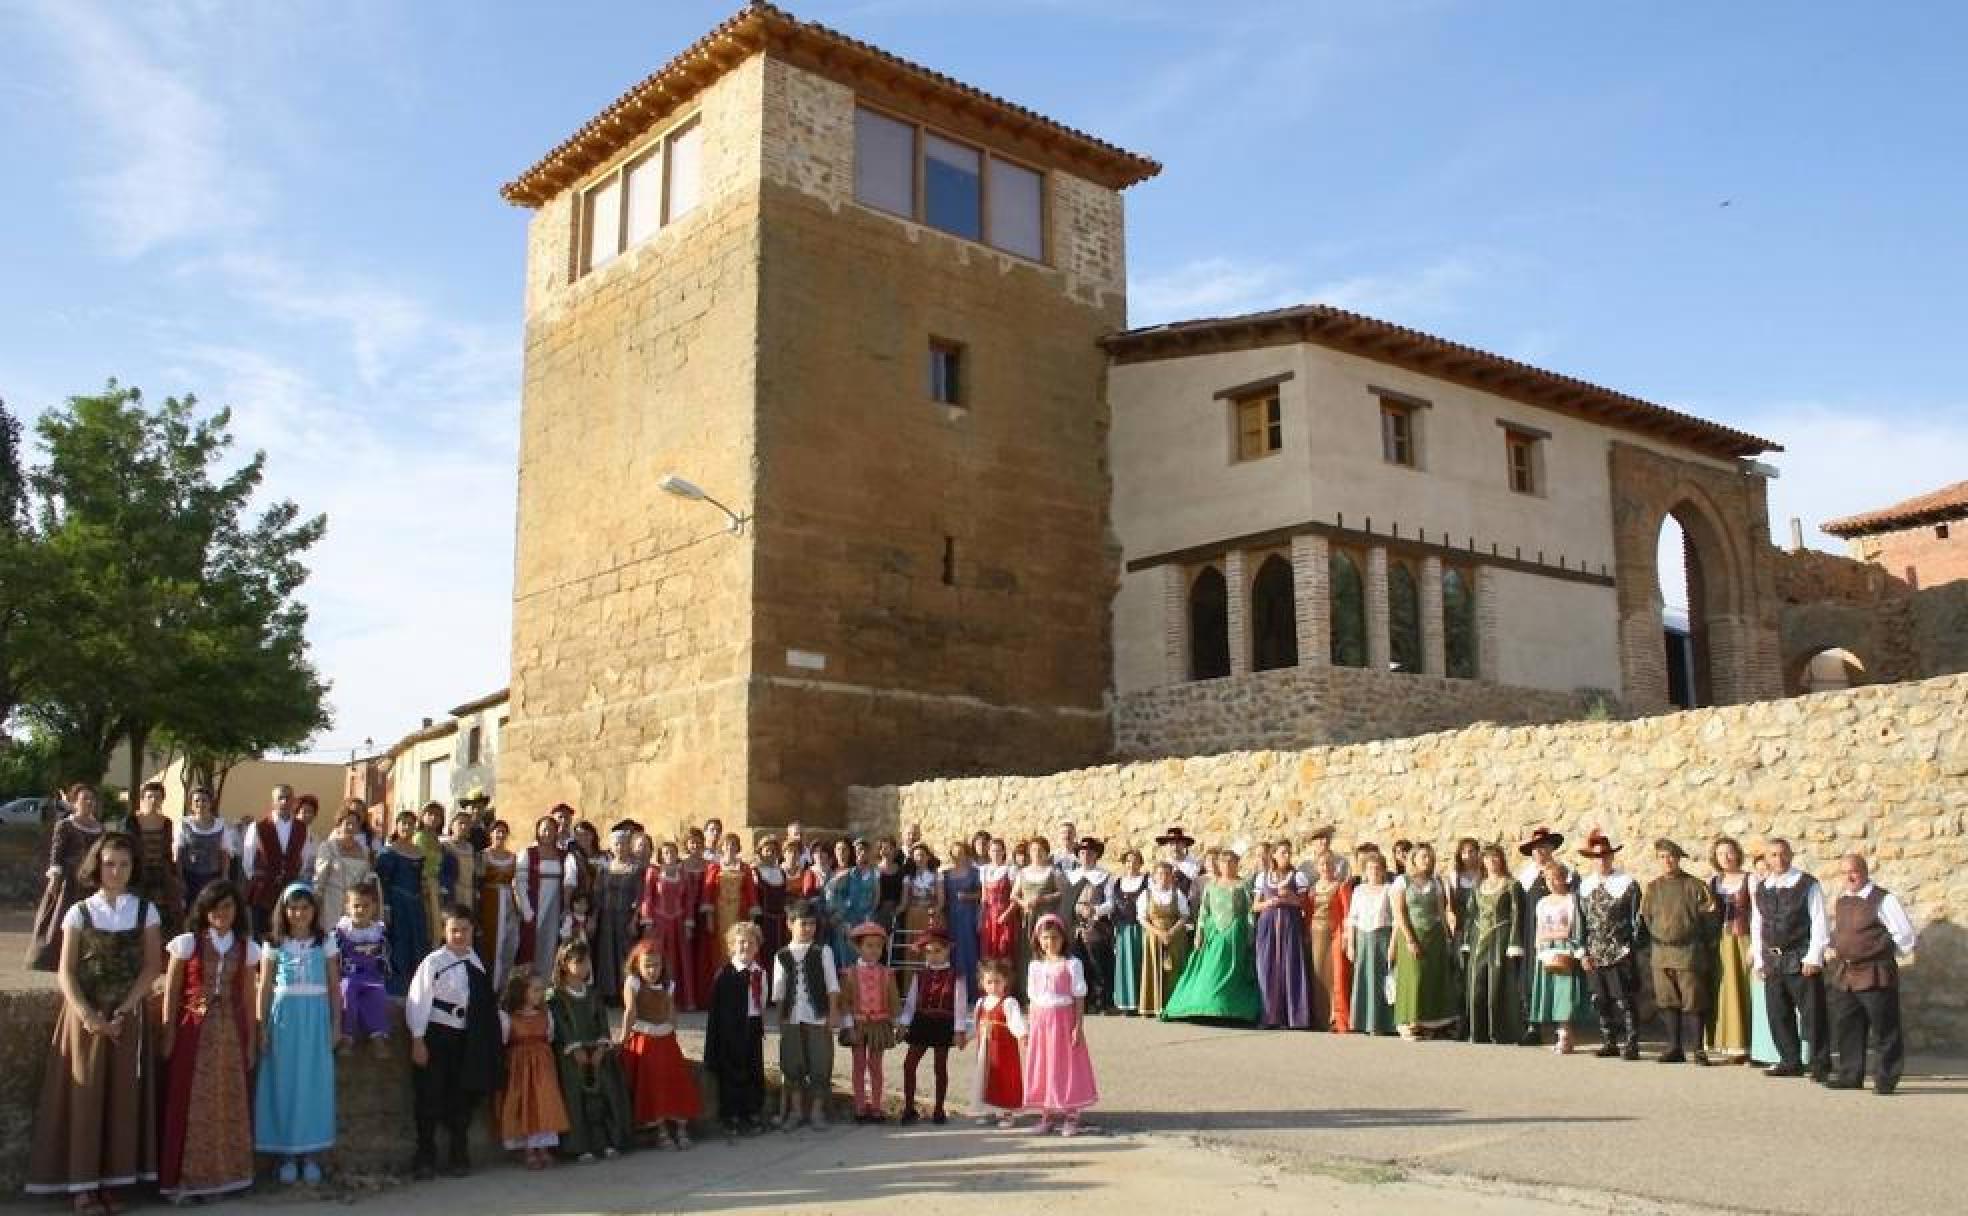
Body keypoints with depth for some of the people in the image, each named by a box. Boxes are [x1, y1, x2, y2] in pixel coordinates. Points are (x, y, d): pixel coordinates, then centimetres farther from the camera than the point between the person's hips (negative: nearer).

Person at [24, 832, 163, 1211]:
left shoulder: (146, 911, 4)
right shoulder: (79, 912, 2)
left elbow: (152, 967, 0)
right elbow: (65, 972, -2)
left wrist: (122, 1012, -10)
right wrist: (88, 1015, -15)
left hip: (127, 1017, 1)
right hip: (84, 1016, -1)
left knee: (122, 1097, 0)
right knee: (84, 1095, -2)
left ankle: (112, 1180, 6)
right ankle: (82, 1184, 3)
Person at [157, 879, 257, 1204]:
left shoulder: (245, 948, 6)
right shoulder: (187, 943, -2)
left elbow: (248, 998, 9)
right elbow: (171, 993, -2)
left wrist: (250, 1041, 7)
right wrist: (168, 1035, -7)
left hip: (230, 1034, 3)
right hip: (193, 1031, -3)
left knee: (228, 1104, 6)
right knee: (189, 1104, -1)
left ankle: (221, 1174, 16)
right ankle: (182, 1178, 6)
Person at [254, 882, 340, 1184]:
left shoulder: (325, 942, 4)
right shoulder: (274, 944, 4)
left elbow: (334, 985, 6)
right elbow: (265, 988, 5)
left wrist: (336, 1024, 2)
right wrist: (261, 1027, 0)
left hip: (316, 1015, 0)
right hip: (284, 1015, 0)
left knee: (314, 1083, 2)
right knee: (284, 1083, 2)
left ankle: (310, 1153, 10)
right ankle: (287, 1154, 10)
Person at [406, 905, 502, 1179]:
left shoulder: (476, 962, 3)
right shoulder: (433, 962, -12)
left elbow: (486, 1002, 8)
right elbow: (417, 1001, -13)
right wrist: (417, 1040, -15)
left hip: (465, 1039, 5)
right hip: (435, 1035, -4)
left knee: (461, 1097, 11)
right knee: (430, 1097, 0)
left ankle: (459, 1156, 23)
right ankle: (425, 1158, 12)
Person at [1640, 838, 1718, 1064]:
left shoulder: (1695, 886, 1)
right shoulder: (1652, 889, 11)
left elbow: (1709, 918, 3)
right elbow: (1645, 919, 16)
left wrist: (1707, 948, 2)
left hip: (1689, 952, -4)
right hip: (1661, 953, 4)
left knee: (1692, 1003, -3)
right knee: (1667, 1003, 6)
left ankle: (1697, 1048, 4)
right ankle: (1675, 1048, 13)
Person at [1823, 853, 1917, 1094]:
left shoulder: (1883, 900, -9)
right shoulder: (1841, 902, 13)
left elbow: (1906, 934, -6)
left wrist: (1887, 955, -1)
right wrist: (1832, 949, 12)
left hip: (1876, 976, -7)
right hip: (1844, 976, 7)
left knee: (1885, 1029, 3)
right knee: (1846, 1028, 9)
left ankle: (1887, 1078, 11)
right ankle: (1850, 1076, 17)